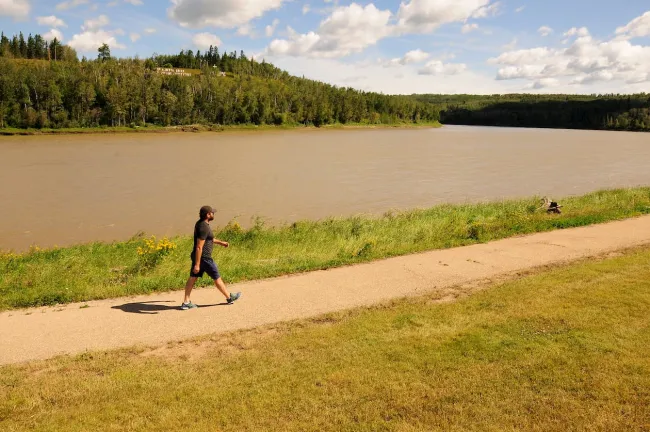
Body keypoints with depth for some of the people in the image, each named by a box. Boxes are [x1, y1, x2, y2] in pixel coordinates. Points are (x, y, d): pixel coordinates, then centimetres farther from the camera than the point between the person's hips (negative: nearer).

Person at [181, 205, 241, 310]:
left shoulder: (200, 223, 7)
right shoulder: (204, 227, -24)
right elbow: (199, 247, -26)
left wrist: (220, 242, 25)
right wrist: (197, 264, -24)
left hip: (196, 256, 9)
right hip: (203, 257, -9)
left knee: (192, 278, 10)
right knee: (217, 278, 6)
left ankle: (186, 302, 12)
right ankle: (229, 297, 21)